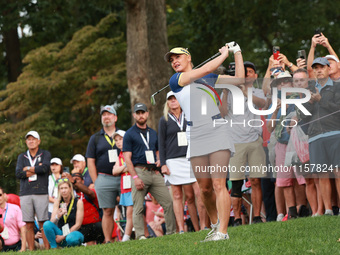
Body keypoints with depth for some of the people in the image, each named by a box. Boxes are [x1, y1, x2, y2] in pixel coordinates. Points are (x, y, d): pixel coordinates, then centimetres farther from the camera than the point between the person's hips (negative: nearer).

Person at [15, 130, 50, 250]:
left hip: (41, 193, -2)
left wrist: (28, 169, 0)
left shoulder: (45, 154, 11)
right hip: (25, 194, 2)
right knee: (29, 225, -1)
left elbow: (45, 167, -9)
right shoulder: (22, 157, 18)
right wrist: (36, 169, -4)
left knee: (43, 223, -7)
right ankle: (31, 250, 0)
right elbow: (18, 173, 2)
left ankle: (47, 248, -7)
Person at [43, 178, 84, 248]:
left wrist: (63, 237, -14)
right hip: (60, 232, 3)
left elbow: (78, 225, -8)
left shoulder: (78, 202, -5)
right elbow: (52, 222, -5)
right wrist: (57, 216, -28)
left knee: (71, 239, -40)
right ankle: (54, 248, -17)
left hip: (74, 232, -3)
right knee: (47, 224, -26)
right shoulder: (57, 202, 4)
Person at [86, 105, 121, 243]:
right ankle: (108, 240, 1)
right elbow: (90, 162, 10)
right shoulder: (95, 138, 13)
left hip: (123, 178, 0)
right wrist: (96, 182, 0)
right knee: (108, 211, -1)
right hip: (104, 179, 0)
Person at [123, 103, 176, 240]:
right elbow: (127, 158, -4)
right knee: (138, 208, -5)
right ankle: (140, 236, -4)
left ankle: (172, 232, 6)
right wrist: (135, 177, -14)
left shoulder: (153, 133, 19)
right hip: (139, 171, -5)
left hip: (154, 172, 5)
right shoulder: (129, 134, 2)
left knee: (168, 202, -1)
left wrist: (159, 160, 3)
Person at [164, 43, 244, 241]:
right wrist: (224, 54, 12)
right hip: (195, 137, 1)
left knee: (218, 184, -13)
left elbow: (240, 79, 19)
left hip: (217, 131, 0)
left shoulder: (209, 79, 17)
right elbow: (206, 69, -1)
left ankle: (222, 232, -17)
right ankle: (215, 223, 24)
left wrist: (237, 52, 19)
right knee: (205, 188, 2)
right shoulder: (175, 80, 8)